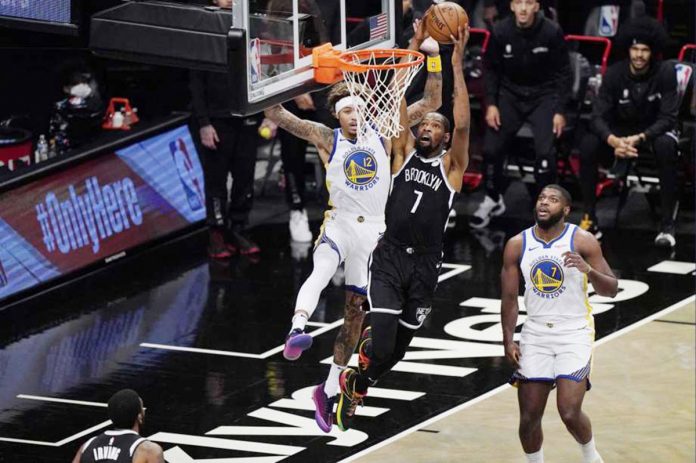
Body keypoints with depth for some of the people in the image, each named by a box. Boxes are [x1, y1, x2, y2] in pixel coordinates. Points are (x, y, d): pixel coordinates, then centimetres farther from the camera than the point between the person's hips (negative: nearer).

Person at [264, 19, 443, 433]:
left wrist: (433, 57, -10)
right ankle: (298, 329, -59)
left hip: (372, 231, 3)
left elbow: (431, 103, 2)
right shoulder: (327, 139, -4)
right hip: (338, 225, -3)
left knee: (356, 310, 8)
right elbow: (277, 115, -11)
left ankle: (329, 391, 18)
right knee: (321, 273, -36)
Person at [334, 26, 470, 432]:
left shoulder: (451, 166, 3)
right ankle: (354, 382, 15)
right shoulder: (405, 152, 8)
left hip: (425, 265, 1)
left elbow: (463, 125, -13)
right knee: (381, 343, -16)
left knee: (398, 347, 9)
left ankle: (356, 387, 38)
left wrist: (457, 65, -15)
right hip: (389, 259, 0)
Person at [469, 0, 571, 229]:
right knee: (491, 148, -3)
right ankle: (493, 199, 22)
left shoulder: (551, 32, -17)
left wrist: (559, 111, -8)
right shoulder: (500, 31, -12)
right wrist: (491, 104, -5)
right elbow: (491, 69, 2)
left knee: (545, 151, -19)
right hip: (510, 94, 2)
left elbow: (563, 72, -6)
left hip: (543, 96, -2)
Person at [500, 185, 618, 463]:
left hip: (574, 334, -3)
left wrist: (589, 270, -27)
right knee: (529, 418, 1)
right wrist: (508, 340, -4)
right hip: (535, 333, 3)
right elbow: (510, 297, 5)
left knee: (570, 413, -14)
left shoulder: (583, 241, -9)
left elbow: (611, 290, -7)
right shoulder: (517, 246, -1)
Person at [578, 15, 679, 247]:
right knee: (588, 145, -27)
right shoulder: (614, 74, -13)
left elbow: (668, 118, -20)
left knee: (666, 146, -37)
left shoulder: (664, 73, -18)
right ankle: (590, 219, -16)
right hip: (619, 131, 2)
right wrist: (613, 140, -40)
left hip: (654, 131, -2)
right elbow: (599, 117, -17)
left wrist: (639, 138, -37)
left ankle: (668, 223, -29)